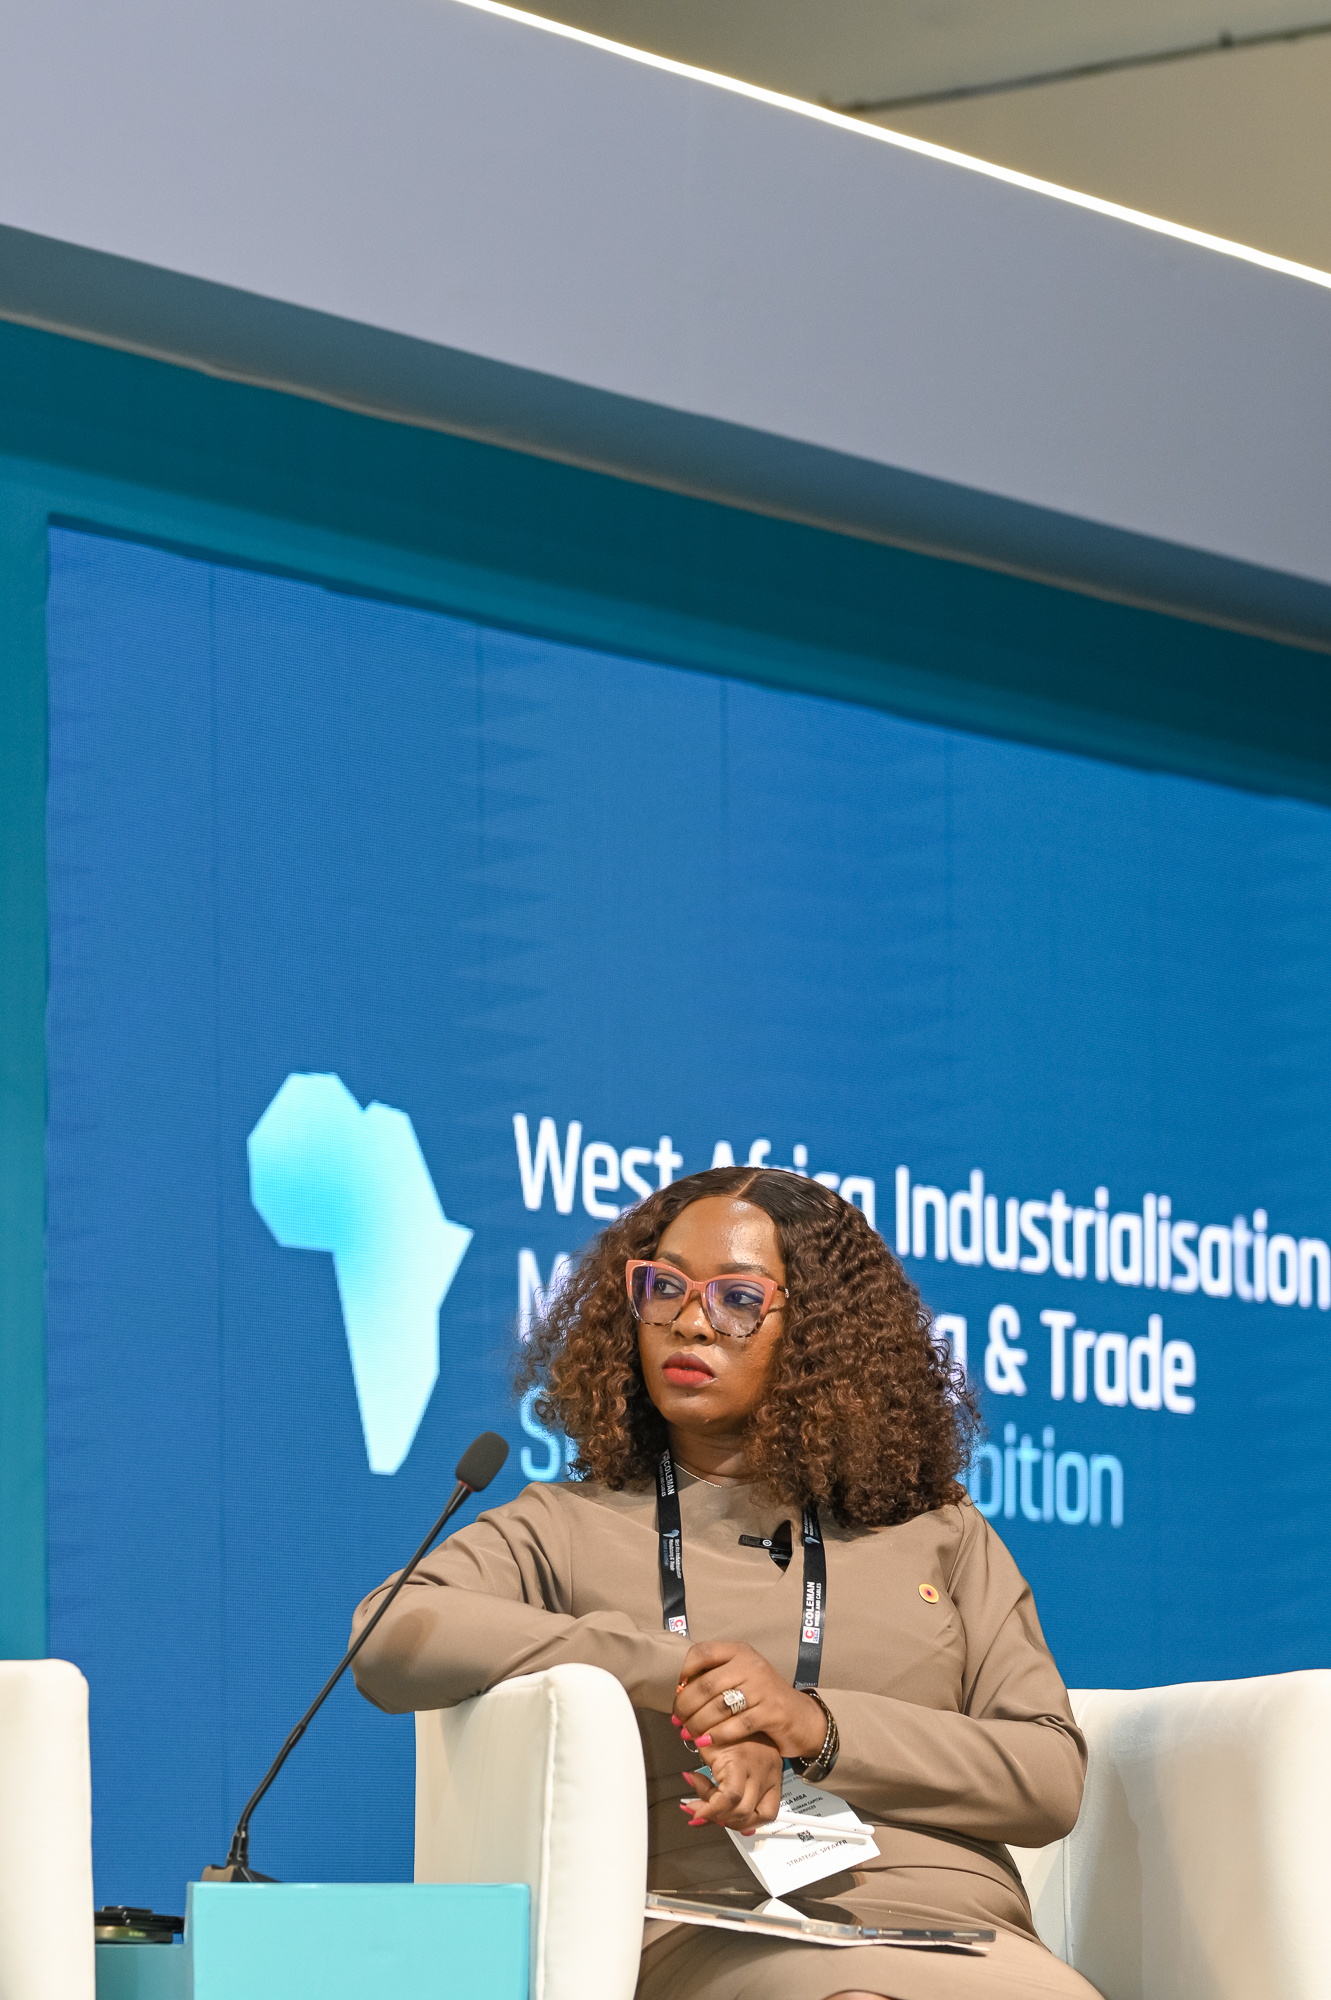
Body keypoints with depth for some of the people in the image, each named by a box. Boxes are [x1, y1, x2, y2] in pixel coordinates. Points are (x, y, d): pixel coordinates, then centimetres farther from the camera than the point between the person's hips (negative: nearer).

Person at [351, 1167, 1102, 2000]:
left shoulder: (940, 1533, 23)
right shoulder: (569, 1528, 19)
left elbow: (1053, 1776, 11)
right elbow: (388, 1640, -3)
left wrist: (821, 1730, -6)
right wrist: (670, 1676, -10)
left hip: (955, 1922, 2)